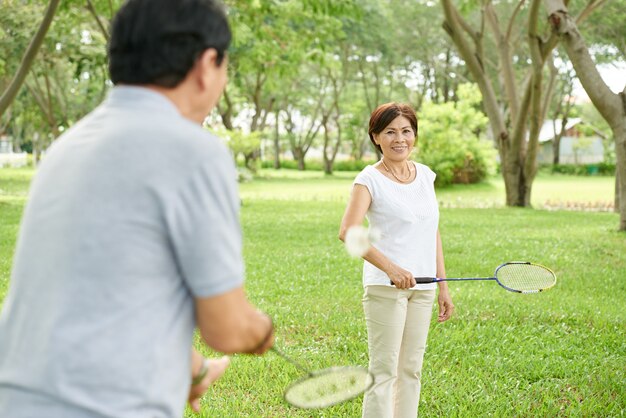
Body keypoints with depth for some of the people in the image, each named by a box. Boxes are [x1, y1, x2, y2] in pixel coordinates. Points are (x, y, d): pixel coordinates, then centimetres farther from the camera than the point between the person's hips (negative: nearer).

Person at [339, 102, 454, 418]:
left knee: (411, 369, 11)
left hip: (423, 286, 6)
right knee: (384, 371, -5)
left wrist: (442, 286, 13)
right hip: (385, 286, -6)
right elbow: (348, 232, -19)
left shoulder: (425, 175, 11)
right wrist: (391, 269, -27)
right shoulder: (370, 179, -7)